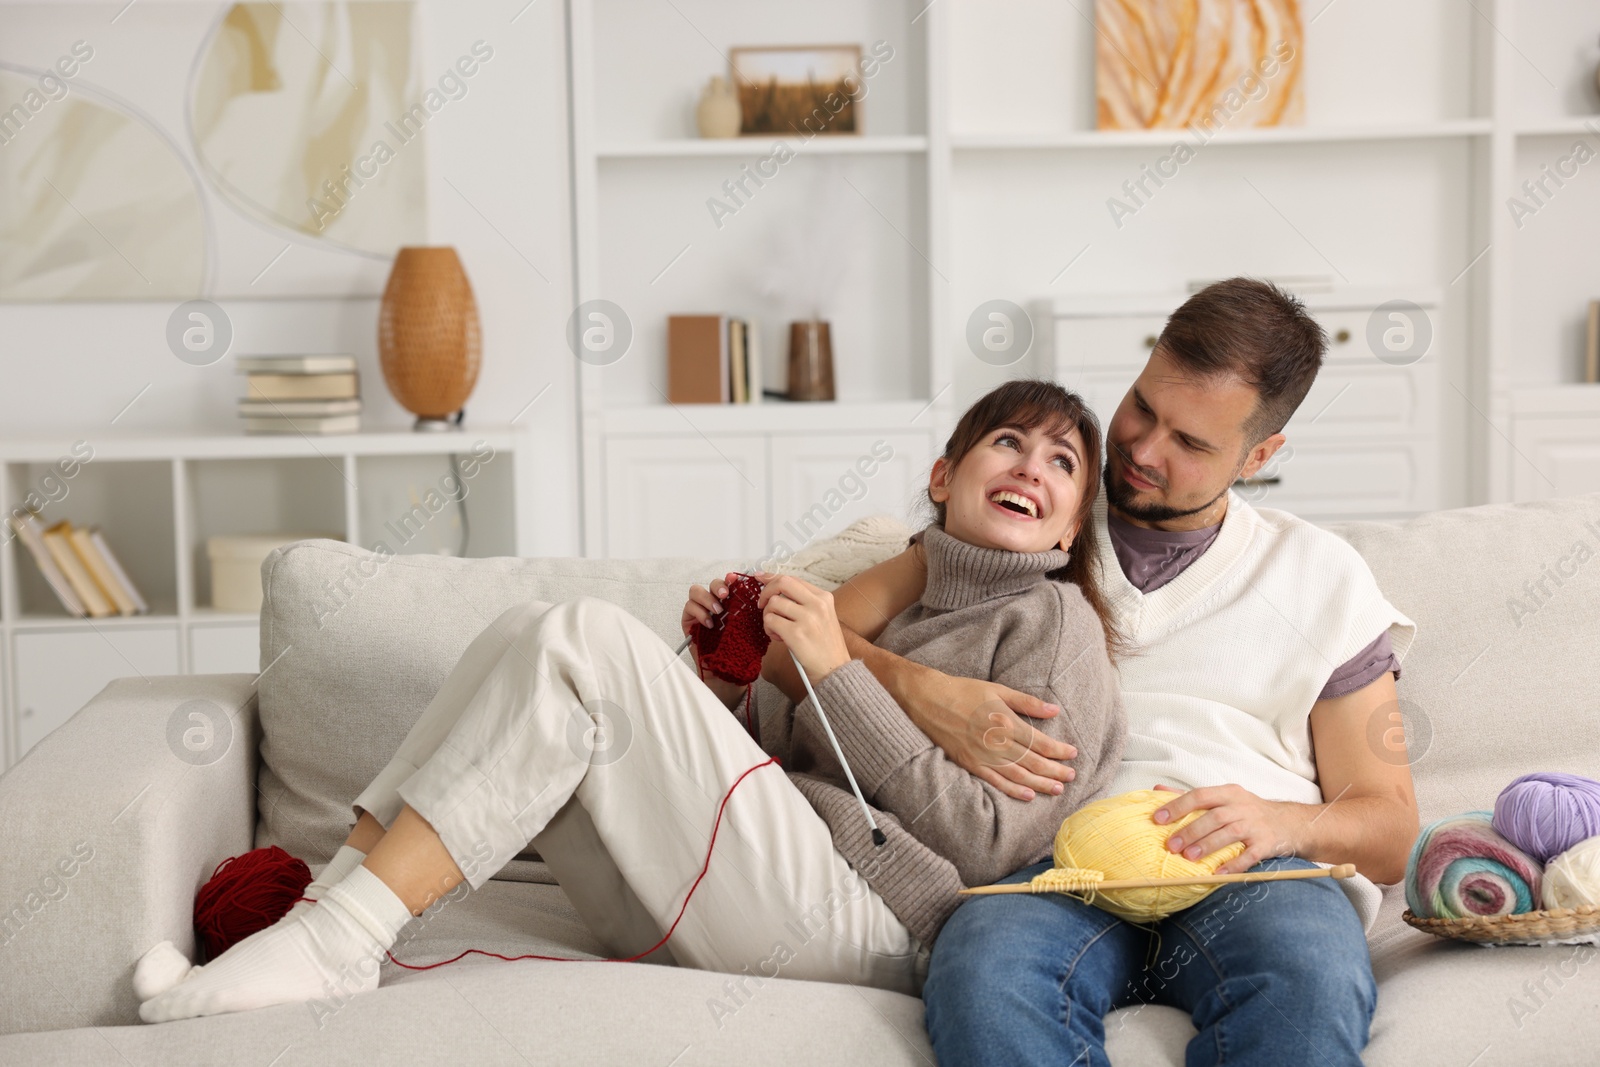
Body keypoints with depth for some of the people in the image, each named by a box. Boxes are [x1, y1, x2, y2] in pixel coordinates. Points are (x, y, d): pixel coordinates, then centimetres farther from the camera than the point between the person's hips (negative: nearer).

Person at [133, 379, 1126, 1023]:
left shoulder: (1051, 622, 7)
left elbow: (990, 843, -6)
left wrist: (837, 671, -8)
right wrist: (721, 680, 5)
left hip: (862, 938, -7)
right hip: (711, 918, 7)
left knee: (584, 637, -19)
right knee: (528, 633, -4)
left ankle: (337, 940, -20)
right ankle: (328, 905, -12)